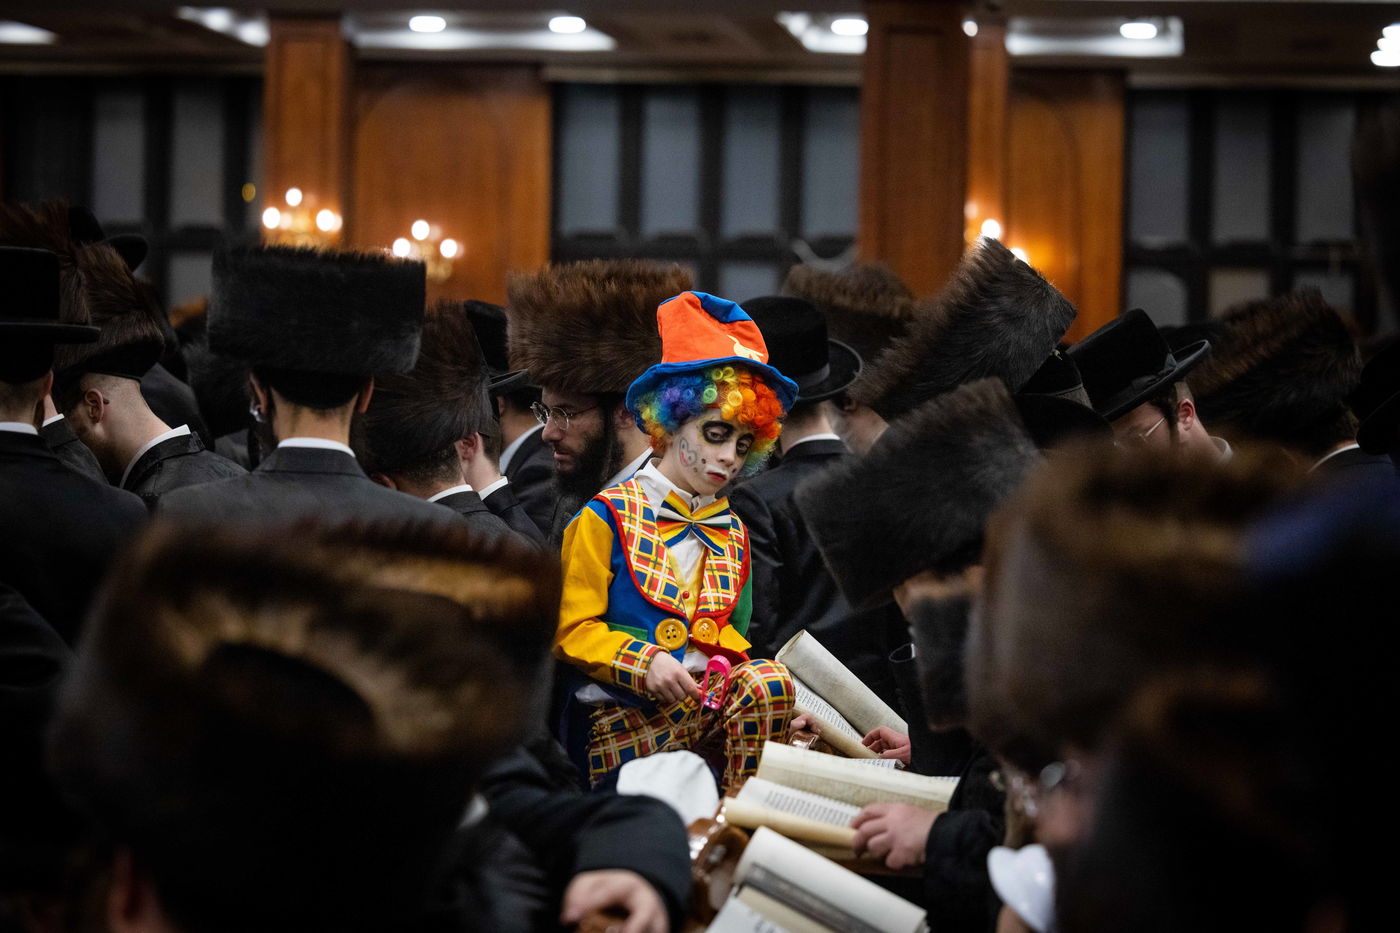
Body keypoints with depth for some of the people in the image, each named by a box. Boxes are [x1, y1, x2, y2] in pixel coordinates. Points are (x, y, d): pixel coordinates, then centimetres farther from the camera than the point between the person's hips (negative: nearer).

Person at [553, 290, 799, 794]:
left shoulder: (731, 531, 22)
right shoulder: (608, 516, 5)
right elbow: (572, 630, 0)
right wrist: (645, 663, -18)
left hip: (710, 703, 5)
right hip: (625, 720, -5)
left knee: (767, 681, -28)